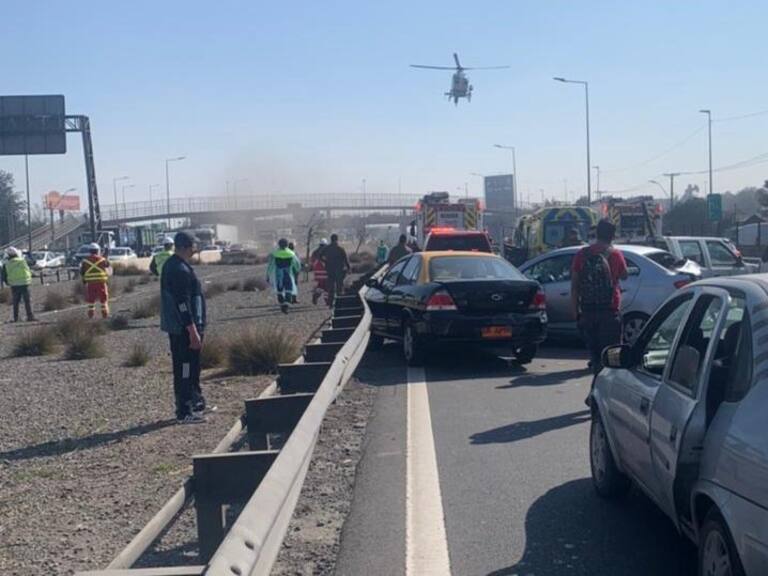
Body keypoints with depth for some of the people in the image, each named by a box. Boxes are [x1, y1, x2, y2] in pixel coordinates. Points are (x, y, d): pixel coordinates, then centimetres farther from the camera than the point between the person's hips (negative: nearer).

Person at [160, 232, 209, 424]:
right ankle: (184, 412, 0)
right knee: (186, 369, -5)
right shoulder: (180, 270, -19)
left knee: (191, 367, 18)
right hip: (185, 328, -10)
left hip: (177, 327, 10)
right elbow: (183, 303, -23)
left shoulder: (170, 265, 14)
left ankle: (196, 402, 29)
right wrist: (193, 331, -23)